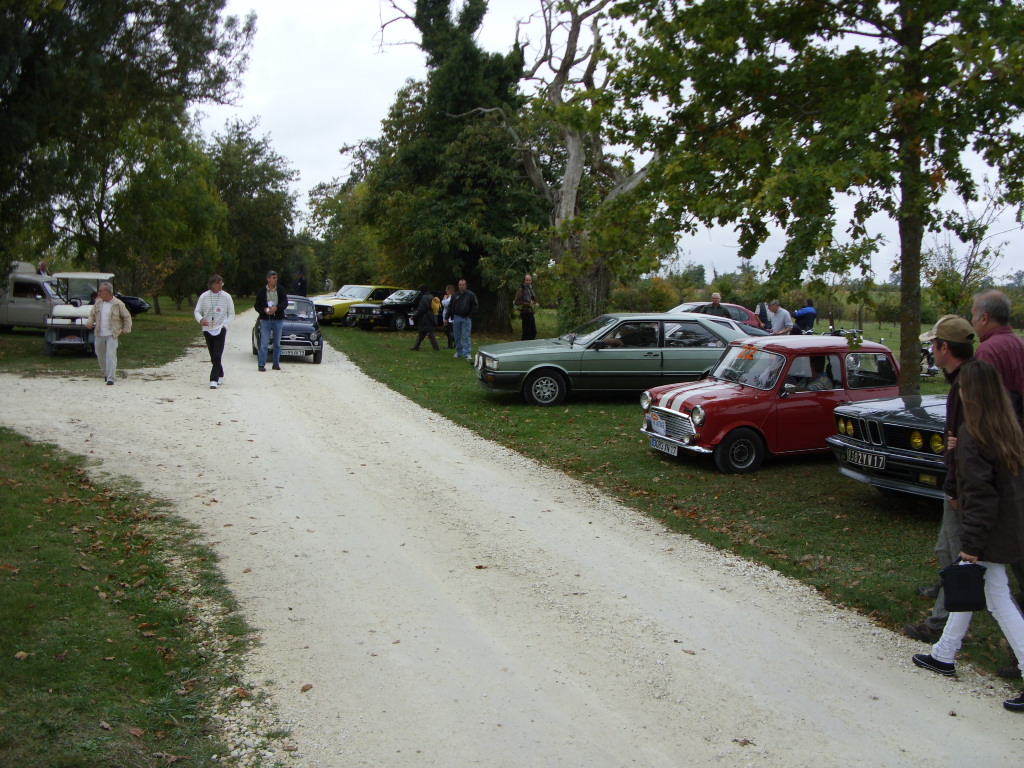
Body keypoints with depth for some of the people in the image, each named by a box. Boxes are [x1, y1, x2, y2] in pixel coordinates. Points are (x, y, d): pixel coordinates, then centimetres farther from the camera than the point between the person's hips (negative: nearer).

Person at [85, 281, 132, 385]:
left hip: (112, 335, -5)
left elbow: (127, 317, 1)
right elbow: (92, 314, 16)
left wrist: (125, 330, -1)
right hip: (99, 334, 5)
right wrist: (89, 322, -4)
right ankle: (106, 373, 35)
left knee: (111, 356, -14)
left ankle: (111, 378, -13)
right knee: (100, 355, 14)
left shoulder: (118, 304, -7)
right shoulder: (98, 303, 7)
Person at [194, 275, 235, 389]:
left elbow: (231, 314, 3)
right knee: (213, 356, 10)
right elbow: (197, 311, 5)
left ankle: (214, 380, -14)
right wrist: (201, 319, -17)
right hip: (207, 330, 3)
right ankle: (220, 375, 28)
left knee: (217, 355, -13)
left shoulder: (226, 296, -2)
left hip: (220, 329, -3)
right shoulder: (204, 297, 1)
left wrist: (225, 324, -12)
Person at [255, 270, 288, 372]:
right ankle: (262, 365, -3)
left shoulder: (281, 290, 3)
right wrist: (264, 310, -17)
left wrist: (276, 308, -21)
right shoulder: (262, 291, 1)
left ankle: (276, 364, 17)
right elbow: (257, 305, 2)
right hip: (265, 319, -2)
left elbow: (285, 303, -4)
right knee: (264, 343, -6)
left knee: (277, 343, 8)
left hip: (278, 319, 2)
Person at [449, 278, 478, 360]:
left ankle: (467, 354, -9)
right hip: (457, 318, 4)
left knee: (466, 337, -7)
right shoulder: (455, 295, 9)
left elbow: (476, 306, -1)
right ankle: (459, 352, 20)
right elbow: (450, 307, 15)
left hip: (466, 319, -4)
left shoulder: (471, 295, -1)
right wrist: (452, 316, 4)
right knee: (457, 337, 9)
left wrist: (470, 315, -7)